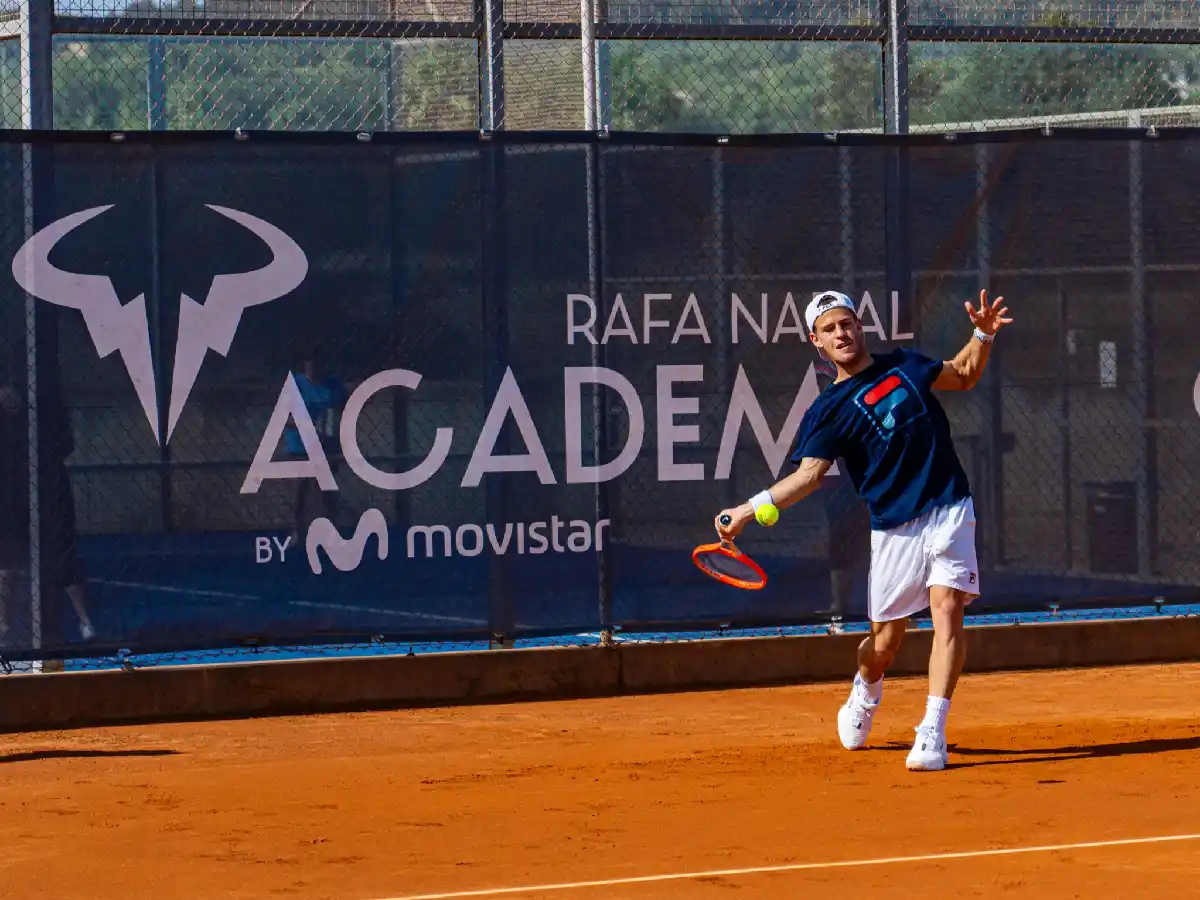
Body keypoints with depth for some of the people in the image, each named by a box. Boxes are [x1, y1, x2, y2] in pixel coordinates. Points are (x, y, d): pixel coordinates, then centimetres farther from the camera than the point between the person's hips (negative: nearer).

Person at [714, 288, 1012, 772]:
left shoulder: (904, 364, 11)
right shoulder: (827, 411, -1)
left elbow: (964, 375, 27)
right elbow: (808, 473, -13)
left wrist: (983, 334, 9)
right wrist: (749, 508, -26)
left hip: (949, 512, 1)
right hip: (893, 528, -1)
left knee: (947, 609, -16)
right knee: (885, 638, 4)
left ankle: (932, 732, -18)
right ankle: (865, 694, 40)